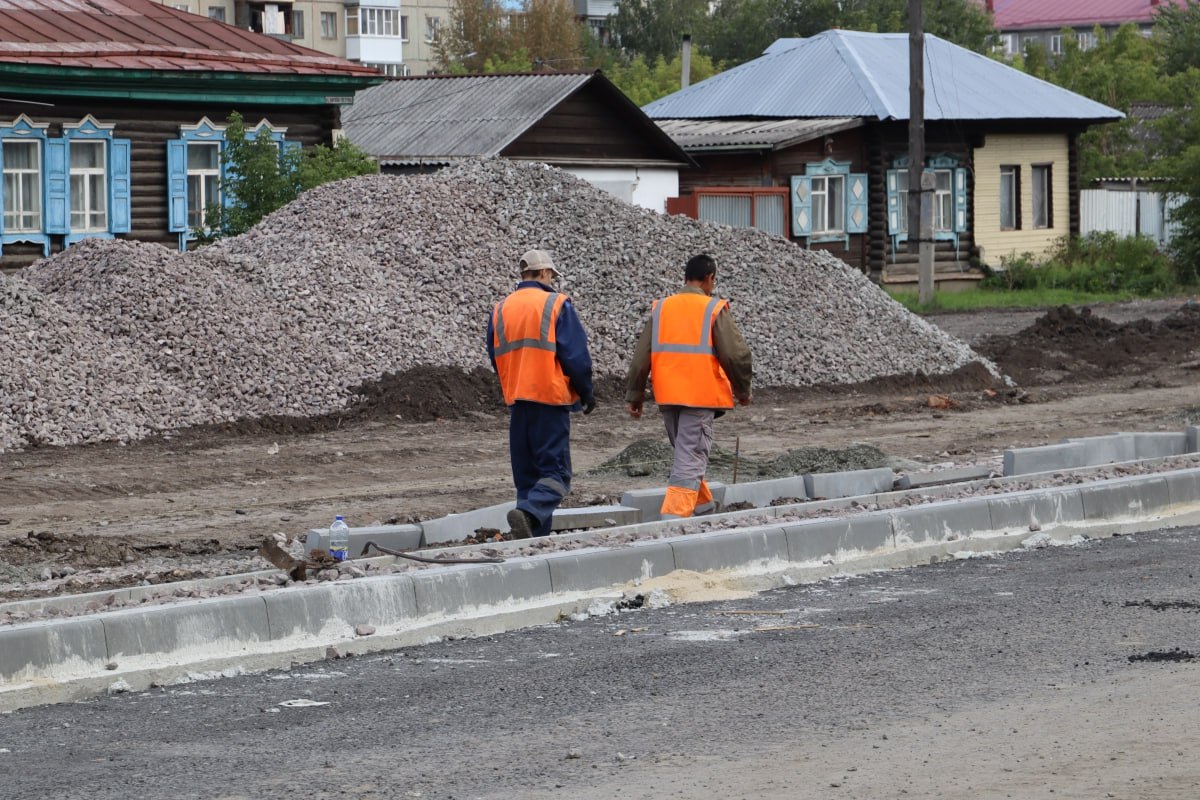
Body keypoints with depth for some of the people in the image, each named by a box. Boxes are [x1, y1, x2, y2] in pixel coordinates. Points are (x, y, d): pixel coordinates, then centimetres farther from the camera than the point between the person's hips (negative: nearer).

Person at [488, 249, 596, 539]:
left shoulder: (500, 310, 10)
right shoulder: (557, 305, -5)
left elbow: (495, 358, 15)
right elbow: (576, 355, -8)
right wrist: (586, 392, 5)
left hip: (516, 399, 5)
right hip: (551, 397, -5)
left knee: (526, 473, 11)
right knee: (555, 471, -6)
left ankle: (536, 537, 7)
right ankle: (528, 513, -30)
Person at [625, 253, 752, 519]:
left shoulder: (660, 308, 9)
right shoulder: (714, 309, -5)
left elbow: (641, 356, 8)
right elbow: (736, 354, -8)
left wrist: (634, 396, 13)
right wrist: (742, 389, 7)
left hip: (667, 397, 5)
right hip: (701, 395, -5)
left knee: (685, 450, 22)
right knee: (691, 458, -6)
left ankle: (702, 505, 32)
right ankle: (675, 515, -18)